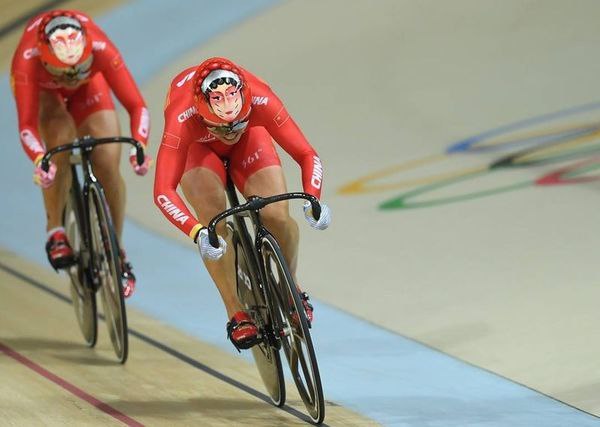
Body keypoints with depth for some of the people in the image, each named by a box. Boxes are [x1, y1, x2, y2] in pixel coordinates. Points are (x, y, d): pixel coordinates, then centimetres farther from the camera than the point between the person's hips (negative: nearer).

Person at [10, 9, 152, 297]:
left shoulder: (100, 49, -40)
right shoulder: (27, 60, -42)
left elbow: (136, 105, -40)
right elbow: (26, 125, -44)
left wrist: (139, 146, -57)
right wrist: (39, 160, -63)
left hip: (89, 85, 1)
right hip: (43, 90, -1)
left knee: (108, 165, -13)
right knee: (61, 145, -30)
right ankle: (56, 233, -12)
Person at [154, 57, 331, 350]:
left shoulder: (260, 101, -39)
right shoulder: (183, 117, -43)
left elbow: (307, 155, -35)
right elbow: (163, 191, -48)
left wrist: (312, 201, -52)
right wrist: (197, 233, -62)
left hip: (248, 137, 1)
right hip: (197, 146, -1)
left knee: (276, 216, -17)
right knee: (214, 219, -26)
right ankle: (237, 314, -12)